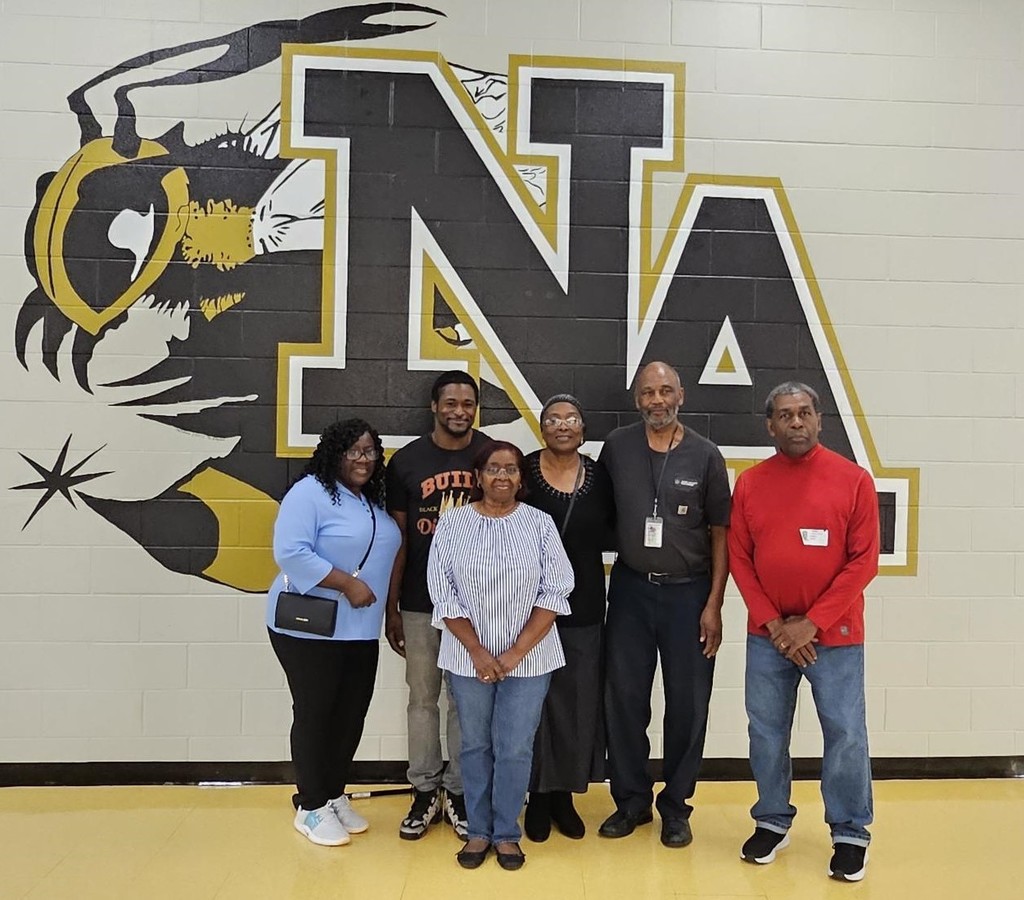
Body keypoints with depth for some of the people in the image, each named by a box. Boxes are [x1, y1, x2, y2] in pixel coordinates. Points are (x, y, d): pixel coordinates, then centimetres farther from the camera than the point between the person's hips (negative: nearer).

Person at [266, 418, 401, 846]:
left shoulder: (373, 502, 12)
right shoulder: (310, 492, -13)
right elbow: (290, 552, -23)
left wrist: (390, 612, 13)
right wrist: (347, 583, -23)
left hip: (360, 631, 8)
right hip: (309, 629, -7)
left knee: (351, 714, 12)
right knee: (314, 713, 3)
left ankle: (335, 795, 30)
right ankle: (310, 807, 19)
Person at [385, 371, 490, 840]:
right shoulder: (406, 461, -2)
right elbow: (398, 539, 2)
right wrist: (390, 607, 2)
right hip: (419, 602, 1)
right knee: (422, 698, 13)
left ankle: (458, 792, 27)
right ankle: (425, 791, 29)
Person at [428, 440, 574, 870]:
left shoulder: (540, 524, -2)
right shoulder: (452, 523, -2)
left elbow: (555, 592, -6)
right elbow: (443, 593, -4)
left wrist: (516, 652, -11)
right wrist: (478, 652, -10)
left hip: (528, 659, 0)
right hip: (469, 657, 1)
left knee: (515, 749, 5)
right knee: (475, 746, 12)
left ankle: (506, 833, 24)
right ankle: (478, 830, 29)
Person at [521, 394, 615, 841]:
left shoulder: (599, 475, 3)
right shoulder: (523, 470, -5)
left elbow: (611, 534, 10)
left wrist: (585, 540, -6)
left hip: (583, 605, 3)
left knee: (578, 699, 9)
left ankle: (564, 792, 27)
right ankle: (538, 795, 24)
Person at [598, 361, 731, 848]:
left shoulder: (705, 455, -3)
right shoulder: (617, 447, 0)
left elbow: (720, 533, -1)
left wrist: (713, 604, -5)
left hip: (688, 592, -1)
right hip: (630, 588, 1)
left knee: (687, 703, 7)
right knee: (624, 698, 8)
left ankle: (676, 805, 26)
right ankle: (631, 799, 27)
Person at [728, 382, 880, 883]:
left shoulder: (853, 480, -6)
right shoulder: (749, 483, 1)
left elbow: (863, 561, -8)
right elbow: (738, 558, 2)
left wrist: (811, 623, -12)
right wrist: (773, 623, -7)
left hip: (835, 634, -2)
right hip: (768, 633, 2)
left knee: (845, 733, 4)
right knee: (766, 730, 10)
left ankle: (850, 835, 24)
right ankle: (772, 822, 28)